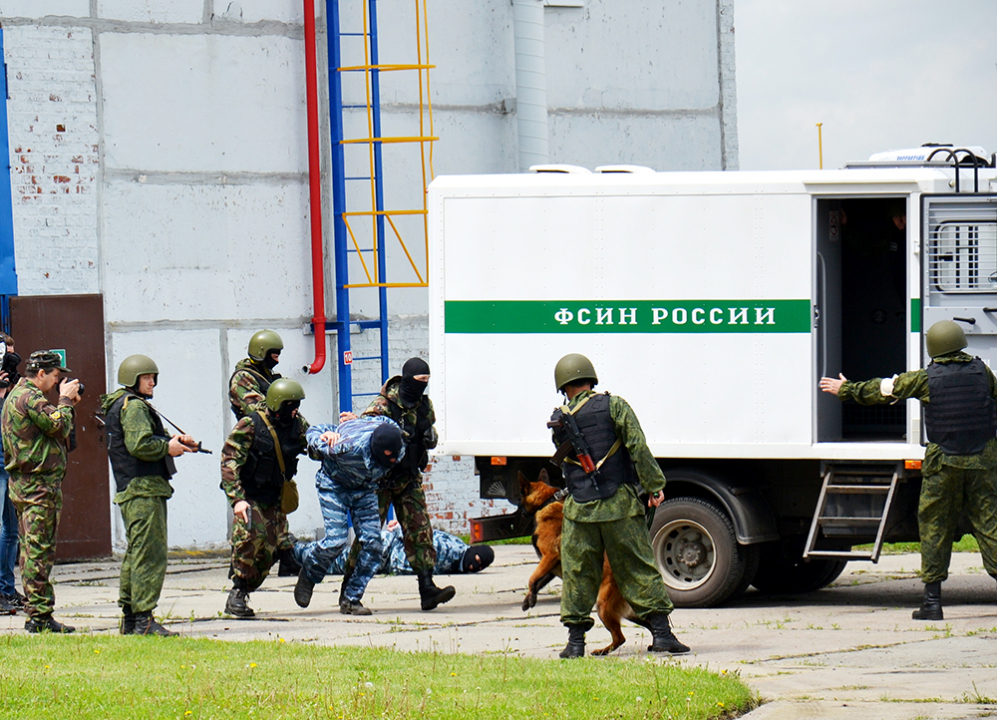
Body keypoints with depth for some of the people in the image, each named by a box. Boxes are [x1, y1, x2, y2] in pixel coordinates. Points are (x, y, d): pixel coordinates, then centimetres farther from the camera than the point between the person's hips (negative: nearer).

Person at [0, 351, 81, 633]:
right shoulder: (30, 398, -15)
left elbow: (52, 427, 21)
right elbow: (60, 426, -20)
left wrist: (67, 404, 11)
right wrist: (65, 400, -6)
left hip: (23, 483, 11)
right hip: (38, 484, -11)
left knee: (32, 550, 12)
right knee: (39, 550, -10)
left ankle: (37, 613, 16)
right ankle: (39, 615, -10)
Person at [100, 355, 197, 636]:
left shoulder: (120, 405, 21)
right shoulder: (134, 406, -11)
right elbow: (139, 445, -23)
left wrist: (174, 441, 6)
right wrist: (168, 447, -10)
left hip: (129, 491, 11)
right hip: (143, 488, -11)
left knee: (135, 552, 15)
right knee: (150, 553, -13)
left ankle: (129, 618, 19)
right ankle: (144, 620, -16)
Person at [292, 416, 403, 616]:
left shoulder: (399, 451, -23)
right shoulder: (351, 447, -40)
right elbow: (315, 432, -23)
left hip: (364, 487, 5)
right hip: (334, 484, -5)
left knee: (373, 543, -10)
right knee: (335, 541, -18)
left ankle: (351, 599, 0)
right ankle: (309, 574, 14)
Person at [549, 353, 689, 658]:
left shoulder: (560, 420, 6)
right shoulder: (614, 406, -2)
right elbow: (638, 447, -9)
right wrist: (654, 485, -7)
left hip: (578, 508, 1)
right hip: (620, 506, -1)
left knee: (577, 574, 8)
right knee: (639, 569, 2)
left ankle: (575, 640, 6)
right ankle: (661, 633, -2)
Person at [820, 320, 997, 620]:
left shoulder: (925, 379, -3)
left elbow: (881, 389, 9)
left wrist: (846, 390, 25)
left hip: (942, 463, -1)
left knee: (934, 527, 7)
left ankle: (932, 600, 6)